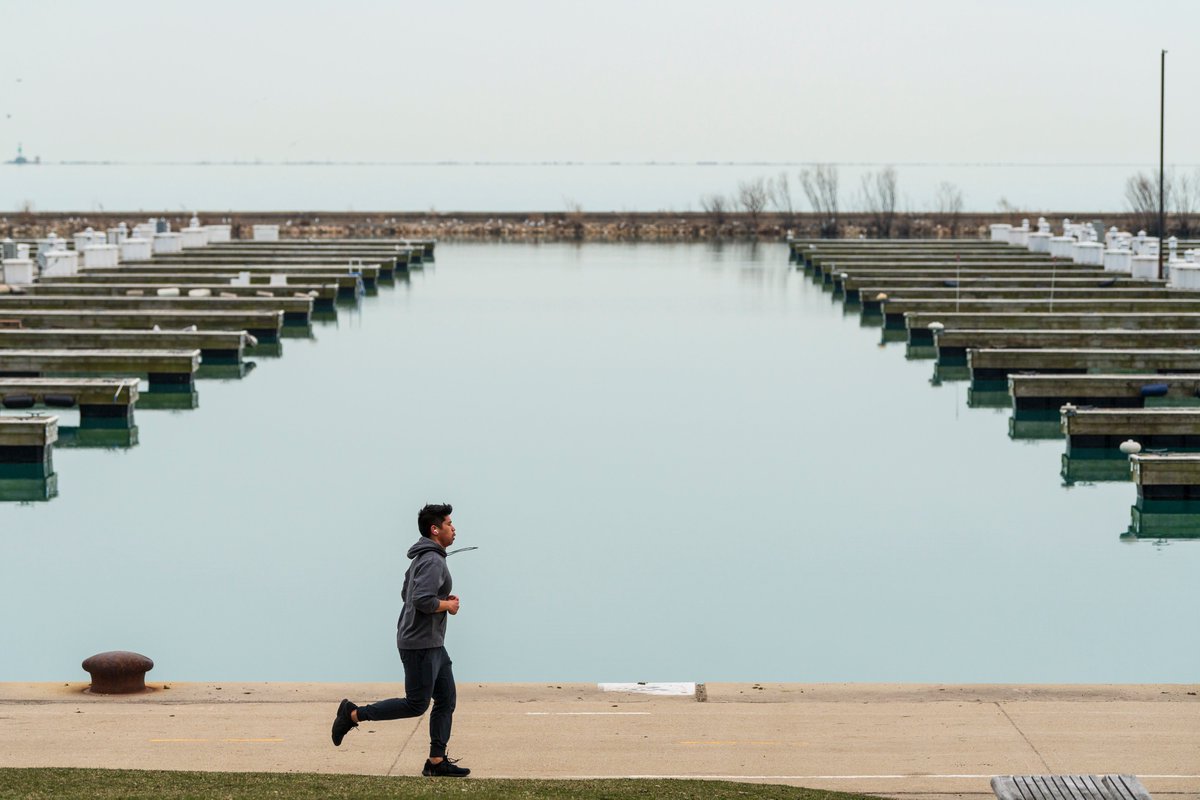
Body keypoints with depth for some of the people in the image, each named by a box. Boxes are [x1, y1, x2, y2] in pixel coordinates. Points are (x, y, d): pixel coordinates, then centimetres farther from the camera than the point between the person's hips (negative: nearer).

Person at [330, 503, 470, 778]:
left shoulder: (422, 559, 15)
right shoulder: (433, 561, -18)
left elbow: (407, 593, 23)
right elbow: (423, 600, -29)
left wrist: (443, 600, 13)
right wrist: (448, 605, -12)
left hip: (432, 644, 10)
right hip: (420, 644, -10)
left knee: (446, 699, 8)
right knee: (416, 704, -4)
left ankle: (437, 761, 9)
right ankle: (354, 714, 5)